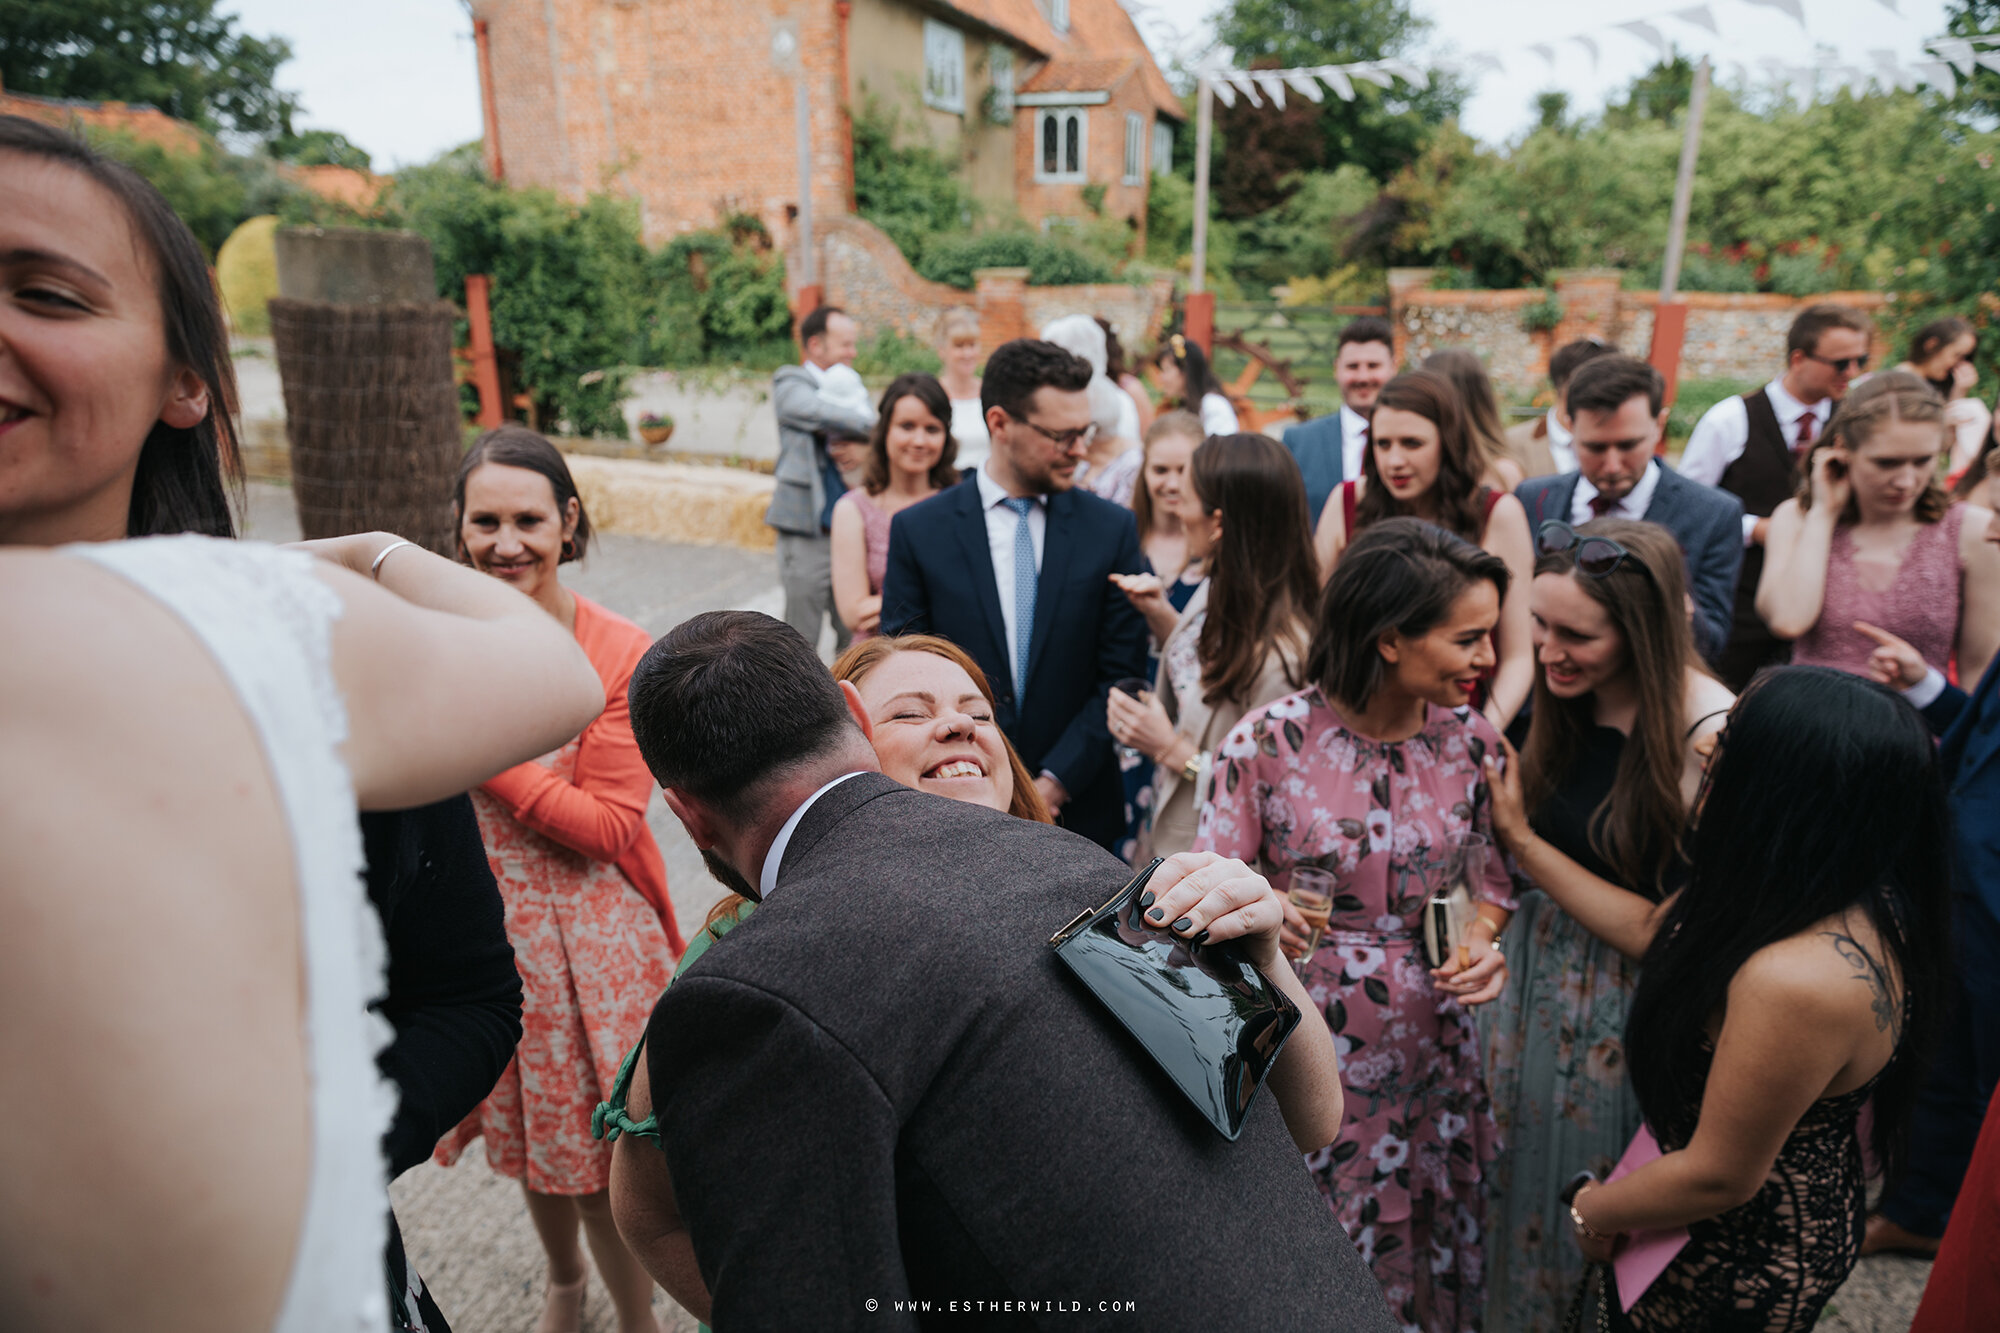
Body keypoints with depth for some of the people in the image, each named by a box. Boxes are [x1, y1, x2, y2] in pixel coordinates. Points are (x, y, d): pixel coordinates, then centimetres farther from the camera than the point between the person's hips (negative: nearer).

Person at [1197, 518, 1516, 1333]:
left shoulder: (1472, 741, -3)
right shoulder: (1267, 740, -15)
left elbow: (1490, 874, 11)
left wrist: (1481, 940, -9)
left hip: (1432, 1053, 3)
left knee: (1437, 1256, 18)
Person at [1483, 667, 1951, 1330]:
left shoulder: (1801, 979, -38)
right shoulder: (1833, 899, -9)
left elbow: (1719, 1177, -27)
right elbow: (1652, 929, 6)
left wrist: (1593, 1211, -8)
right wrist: (1522, 842, 10)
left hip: (1748, 1267, -8)